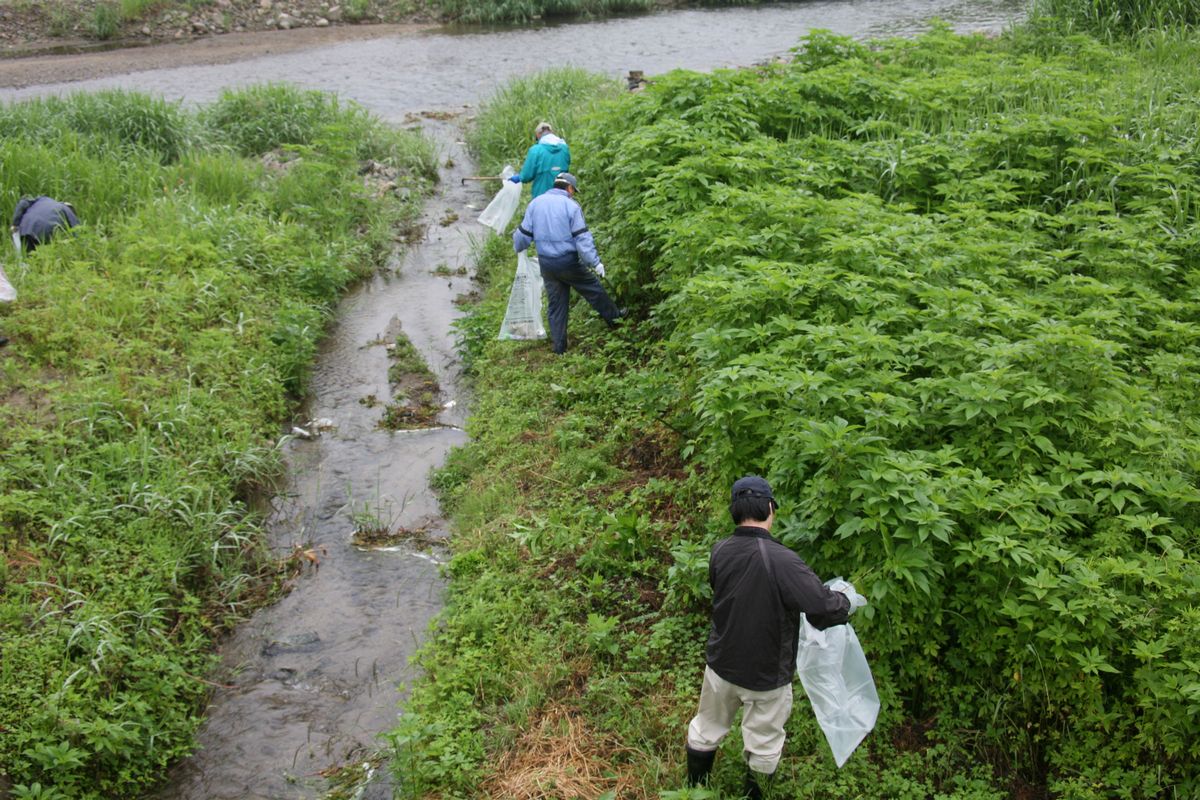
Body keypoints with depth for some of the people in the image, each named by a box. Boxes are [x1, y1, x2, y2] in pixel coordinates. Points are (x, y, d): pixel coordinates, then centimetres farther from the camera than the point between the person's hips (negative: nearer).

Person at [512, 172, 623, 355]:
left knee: (556, 304, 11)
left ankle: (559, 346, 15)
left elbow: (524, 234, 7)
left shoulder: (535, 203, 4)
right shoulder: (571, 206, -10)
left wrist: (517, 245, 28)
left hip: (546, 263, 5)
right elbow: (582, 238, -16)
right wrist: (595, 262, -15)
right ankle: (613, 316, 32)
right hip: (569, 262, -5)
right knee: (593, 288, 15)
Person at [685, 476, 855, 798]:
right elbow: (827, 611, -28)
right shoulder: (782, 561, -30)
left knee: (705, 731, 25)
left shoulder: (720, 552, -12)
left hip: (721, 665, 5)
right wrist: (843, 599, -3)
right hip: (767, 675, -5)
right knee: (763, 747, 18)